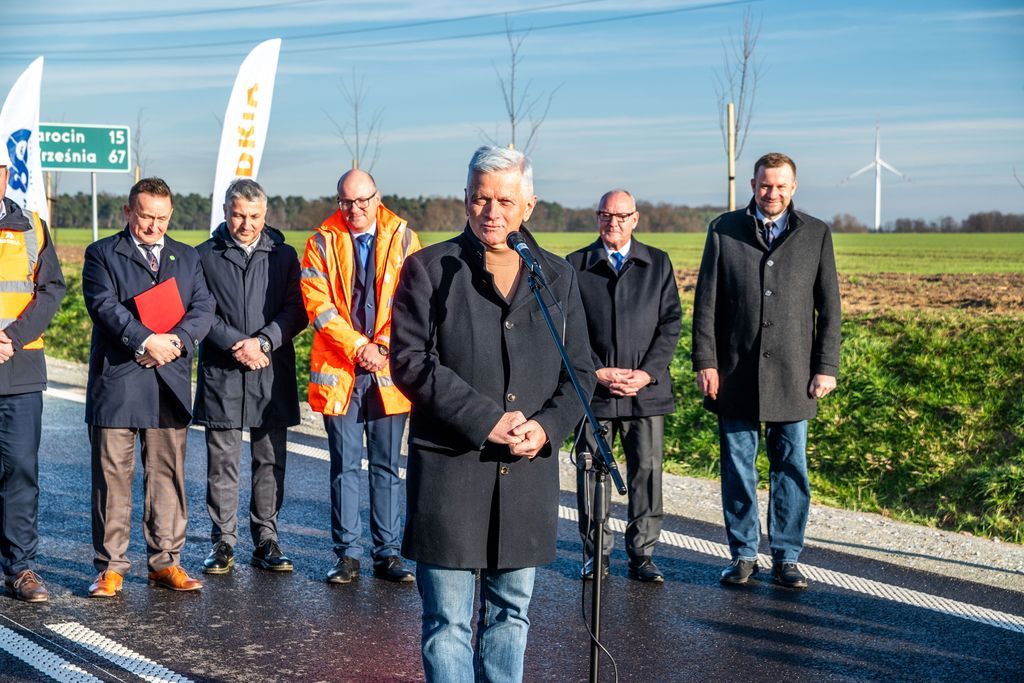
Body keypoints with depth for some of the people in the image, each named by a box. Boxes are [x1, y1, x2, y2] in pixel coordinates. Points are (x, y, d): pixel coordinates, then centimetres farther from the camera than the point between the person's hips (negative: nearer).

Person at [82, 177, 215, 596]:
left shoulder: (187, 258, 17)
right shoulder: (102, 254, 5)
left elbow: (203, 308, 4)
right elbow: (104, 306, -9)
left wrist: (177, 339, -14)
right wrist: (146, 341, -20)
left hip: (170, 383, 3)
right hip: (116, 381, -3)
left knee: (168, 475, 6)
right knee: (113, 476, 0)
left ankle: (166, 562, 15)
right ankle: (110, 568, 8)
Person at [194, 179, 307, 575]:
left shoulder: (284, 256, 11)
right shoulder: (205, 256, 7)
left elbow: (296, 311, 3)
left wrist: (263, 341, -12)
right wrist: (236, 343, -13)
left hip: (272, 374, 1)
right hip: (221, 375, -1)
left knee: (271, 460, 4)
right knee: (222, 462, 1)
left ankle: (266, 541, 13)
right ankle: (223, 543, 9)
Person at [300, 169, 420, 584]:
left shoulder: (403, 239, 4)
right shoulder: (323, 242, 4)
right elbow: (318, 304, -4)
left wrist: (383, 346, -13)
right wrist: (358, 346, -12)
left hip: (389, 371, 0)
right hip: (339, 370, 0)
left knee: (386, 466, 6)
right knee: (344, 465, 5)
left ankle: (388, 553, 13)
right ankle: (347, 554, 12)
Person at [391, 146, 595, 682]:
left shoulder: (557, 276, 10)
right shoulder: (430, 269, 0)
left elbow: (580, 369, 11)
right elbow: (411, 360, -9)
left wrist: (547, 426, -8)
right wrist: (485, 420, -16)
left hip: (529, 469, 4)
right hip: (449, 466, -3)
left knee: (511, 610, 14)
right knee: (447, 618, 1)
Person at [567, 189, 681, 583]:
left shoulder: (658, 263, 10)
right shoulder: (575, 266, 6)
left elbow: (670, 322, 5)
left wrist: (647, 373, -7)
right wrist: (597, 372, -8)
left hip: (647, 388, 1)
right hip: (593, 388, -1)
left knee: (647, 472, 1)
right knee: (592, 473, 4)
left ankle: (641, 555, 12)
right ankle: (595, 554, 17)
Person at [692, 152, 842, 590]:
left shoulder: (816, 234, 6)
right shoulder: (724, 230, 5)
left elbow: (829, 307, 6)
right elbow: (706, 302, 3)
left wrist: (827, 367, 0)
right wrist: (705, 362, -3)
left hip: (792, 375, 0)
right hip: (736, 373, 0)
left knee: (790, 468, 4)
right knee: (737, 468, 6)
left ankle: (786, 557, 15)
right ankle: (743, 554, 17)